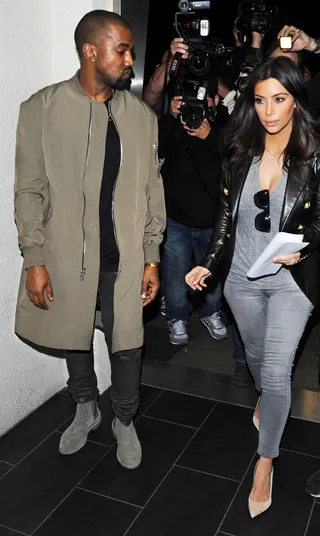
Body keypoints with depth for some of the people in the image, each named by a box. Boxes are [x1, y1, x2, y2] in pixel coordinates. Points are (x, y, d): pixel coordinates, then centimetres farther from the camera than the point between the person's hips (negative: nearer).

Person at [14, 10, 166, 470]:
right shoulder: (41, 109, -5)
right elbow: (30, 190, -4)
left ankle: (124, 421, 36)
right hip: (66, 256, 0)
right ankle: (86, 409, 45)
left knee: (126, 345, 9)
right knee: (73, 338, 18)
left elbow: (152, 190, 3)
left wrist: (152, 258, 1)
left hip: (125, 258, 1)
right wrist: (34, 260, -8)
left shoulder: (142, 116, 1)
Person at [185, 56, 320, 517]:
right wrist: (208, 264, 0)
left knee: (276, 372, -5)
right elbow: (226, 214, 5)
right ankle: (265, 398, 57)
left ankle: (266, 460, 17)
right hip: (241, 277, 4)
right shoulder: (240, 152, -1)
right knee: (255, 354, 23)